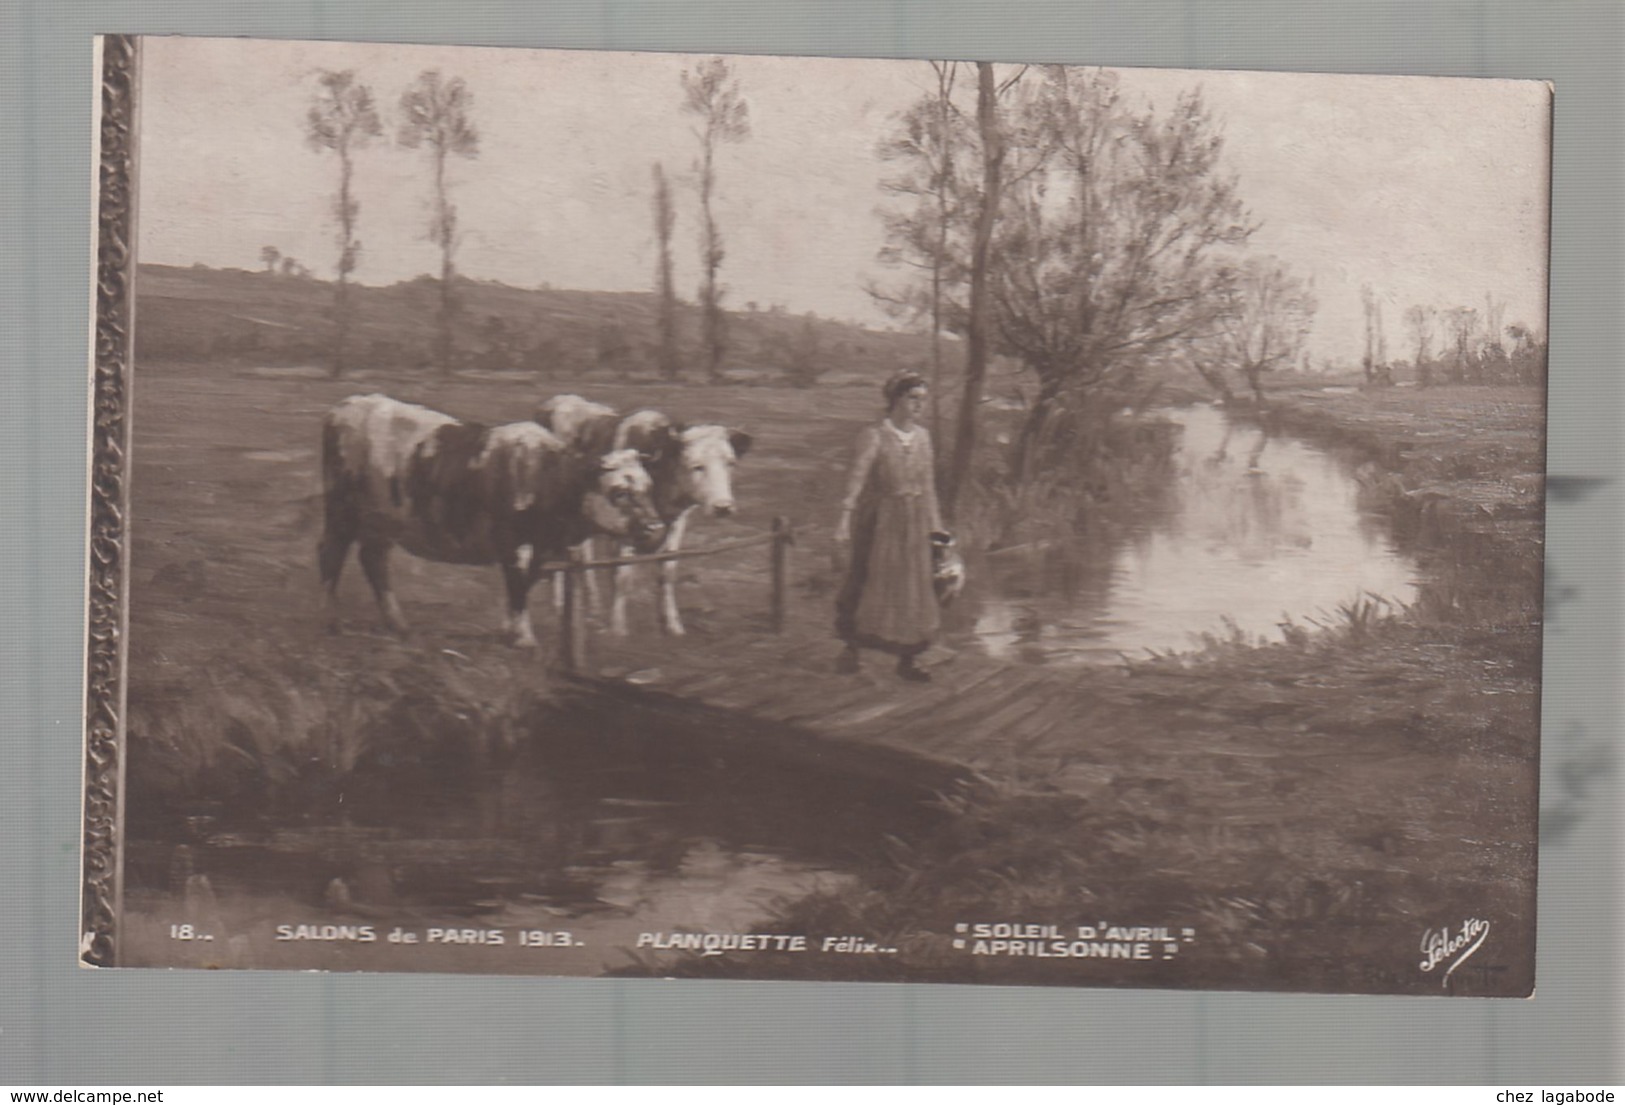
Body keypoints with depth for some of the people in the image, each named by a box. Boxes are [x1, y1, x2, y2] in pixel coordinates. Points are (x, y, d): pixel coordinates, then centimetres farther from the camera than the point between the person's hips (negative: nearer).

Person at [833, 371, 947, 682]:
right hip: (879, 520, -5)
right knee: (868, 583, 1)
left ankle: (909, 659, 13)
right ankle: (851, 647, 19)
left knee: (916, 586, 5)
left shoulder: (922, 437, 6)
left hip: (914, 522, 5)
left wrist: (934, 525, 13)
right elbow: (857, 478, -17)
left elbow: (928, 484, 13)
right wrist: (845, 519, -25)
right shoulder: (874, 436, -9)